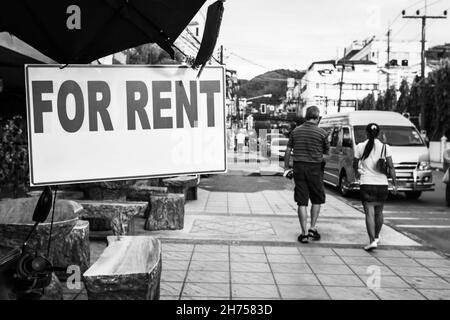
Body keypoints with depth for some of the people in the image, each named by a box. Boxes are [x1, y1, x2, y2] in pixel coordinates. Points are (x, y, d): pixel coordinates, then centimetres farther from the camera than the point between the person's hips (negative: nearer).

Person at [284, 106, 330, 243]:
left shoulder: (296, 131, 4)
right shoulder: (322, 132, -5)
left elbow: (288, 151, 7)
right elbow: (327, 152, 3)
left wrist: (286, 168, 15)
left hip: (299, 167, 2)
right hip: (315, 168, -2)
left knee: (302, 202, 5)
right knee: (317, 200, 17)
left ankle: (304, 233, 7)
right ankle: (312, 228, 15)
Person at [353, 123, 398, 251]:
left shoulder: (360, 147, -1)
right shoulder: (385, 147, 1)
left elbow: (355, 165, 7)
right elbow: (391, 167, -2)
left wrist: (357, 174, 27)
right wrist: (395, 184, 2)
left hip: (366, 183, -2)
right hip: (382, 183, 2)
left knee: (369, 213, -4)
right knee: (379, 212, 18)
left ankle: (372, 241, -15)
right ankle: (376, 237, 33)